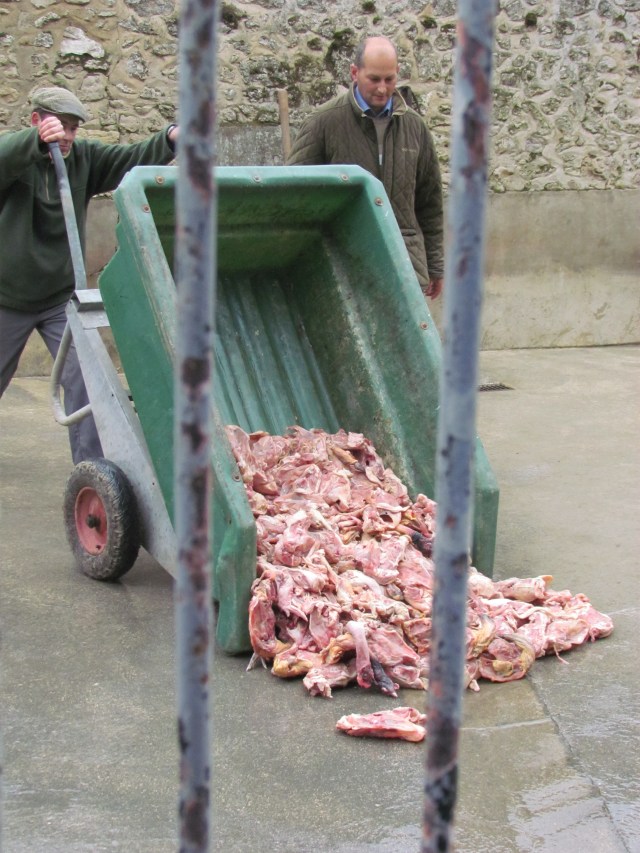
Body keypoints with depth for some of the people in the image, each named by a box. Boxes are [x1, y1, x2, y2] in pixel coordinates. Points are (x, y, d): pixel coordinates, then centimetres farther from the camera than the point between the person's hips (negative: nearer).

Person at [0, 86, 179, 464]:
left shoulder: (84, 157, -3)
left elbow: (132, 159, -15)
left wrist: (170, 139, -36)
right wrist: (39, 139, -57)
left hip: (62, 296, 2)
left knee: (81, 376, -10)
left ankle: (91, 466, -5)